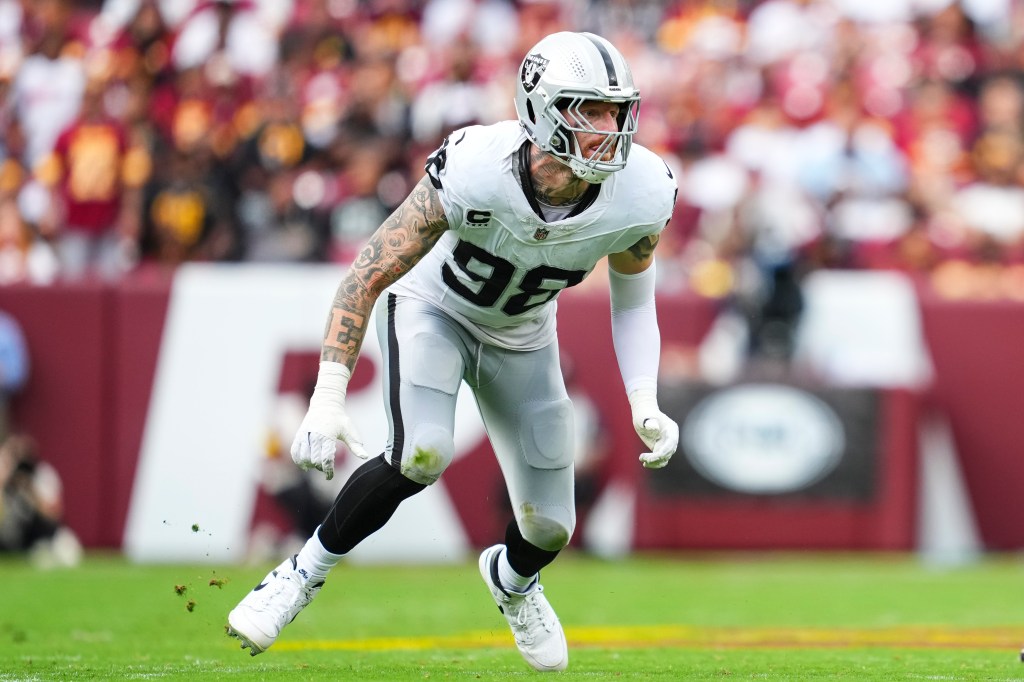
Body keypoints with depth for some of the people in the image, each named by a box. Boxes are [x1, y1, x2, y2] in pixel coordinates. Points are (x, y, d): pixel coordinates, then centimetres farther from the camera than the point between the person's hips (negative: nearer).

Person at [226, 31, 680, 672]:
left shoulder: (640, 196, -26)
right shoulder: (474, 173, -37)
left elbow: (632, 300, -5)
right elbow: (368, 278, -29)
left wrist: (645, 406, -19)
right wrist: (328, 398, -35)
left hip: (522, 339, 4)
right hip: (433, 308, -4)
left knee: (549, 528, 4)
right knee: (422, 453, -32)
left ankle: (512, 577, 43)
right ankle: (309, 569, -9)